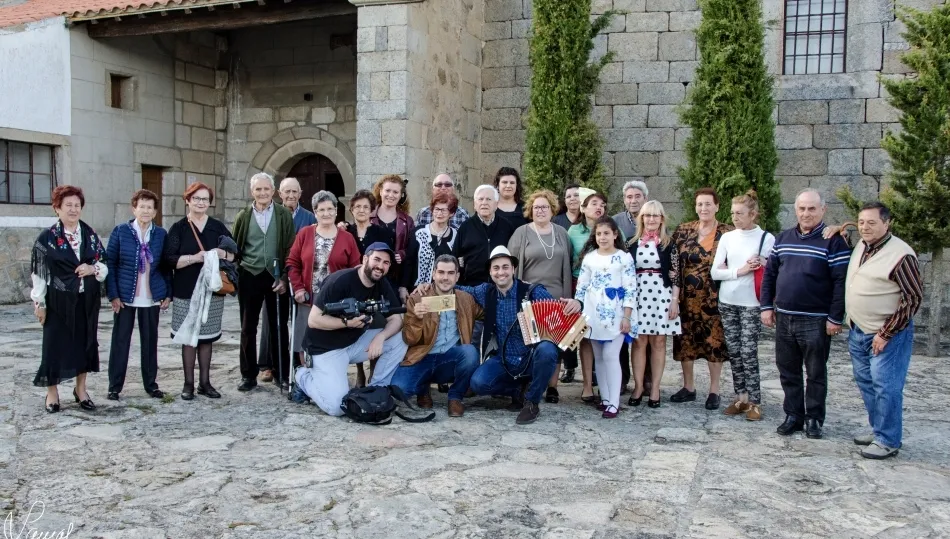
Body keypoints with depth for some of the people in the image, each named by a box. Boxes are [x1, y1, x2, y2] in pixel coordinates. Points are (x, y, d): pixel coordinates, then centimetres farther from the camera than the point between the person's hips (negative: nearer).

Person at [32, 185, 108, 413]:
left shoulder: (90, 235, 5)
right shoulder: (47, 237, -5)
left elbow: (105, 265, 9)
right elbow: (38, 272, -5)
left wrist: (92, 269, -13)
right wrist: (39, 302, -8)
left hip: (87, 301, 3)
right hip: (58, 301, -3)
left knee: (85, 342, 8)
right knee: (55, 344, 2)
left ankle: (81, 389, 22)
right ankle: (52, 393, 15)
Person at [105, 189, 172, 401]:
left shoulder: (161, 234, 5)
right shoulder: (120, 232, -1)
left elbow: (166, 266, 9)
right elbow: (110, 263, -2)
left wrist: (168, 294, 2)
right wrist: (113, 295, -8)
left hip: (151, 298, 2)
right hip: (125, 296, -2)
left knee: (150, 341, 9)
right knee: (120, 340, 4)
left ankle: (151, 384, 20)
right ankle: (115, 386, 14)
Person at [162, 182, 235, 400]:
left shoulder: (218, 227, 8)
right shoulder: (178, 228, 0)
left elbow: (235, 254, 10)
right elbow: (169, 259, -8)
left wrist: (222, 254, -12)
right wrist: (195, 258, -21)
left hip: (213, 291, 3)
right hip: (186, 292, -2)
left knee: (206, 337, 9)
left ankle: (205, 382, 17)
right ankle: (188, 383, 12)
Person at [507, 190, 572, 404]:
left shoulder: (561, 233, 11)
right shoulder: (521, 233, 1)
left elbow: (567, 266, 13)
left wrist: (567, 295, 8)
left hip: (557, 297, 3)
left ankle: (552, 386, 12)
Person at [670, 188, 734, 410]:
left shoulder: (728, 233, -1)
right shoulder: (683, 230, 4)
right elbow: (674, 264, 0)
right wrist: (674, 295, -6)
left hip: (714, 298, -2)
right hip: (687, 296, 2)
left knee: (715, 341, 4)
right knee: (686, 340, 9)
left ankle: (714, 391, 17)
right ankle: (688, 387, 23)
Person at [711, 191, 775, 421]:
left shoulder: (767, 238, -6)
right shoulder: (727, 237, 5)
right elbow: (715, 272, 1)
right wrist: (740, 271, -11)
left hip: (751, 303, -4)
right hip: (727, 302, 4)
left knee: (748, 353, -5)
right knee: (734, 352, 8)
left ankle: (754, 402, 4)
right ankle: (741, 397, 18)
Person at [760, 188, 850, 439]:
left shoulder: (833, 241, -7)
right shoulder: (783, 238, 10)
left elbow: (841, 282, -11)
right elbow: (769, 273, 14)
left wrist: (835, 318, -14)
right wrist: (767, 306, 6)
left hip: (816, 321, -5)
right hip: (784, 318, 5)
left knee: (816, 373, 7)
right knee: (788, 371, 12)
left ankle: (814, 418, 19)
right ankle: (793, 415, 24)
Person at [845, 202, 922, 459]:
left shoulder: (900, 255, -18)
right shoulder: (861, 247, 7)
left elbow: (913, 298, -17)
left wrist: (886, 334, -16)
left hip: (887, 335, -8)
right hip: (858, 332, 8)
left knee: (885, 387, -5)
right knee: (866, 383, 16)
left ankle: (888, 441, 6)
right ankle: (878, 430, 29)